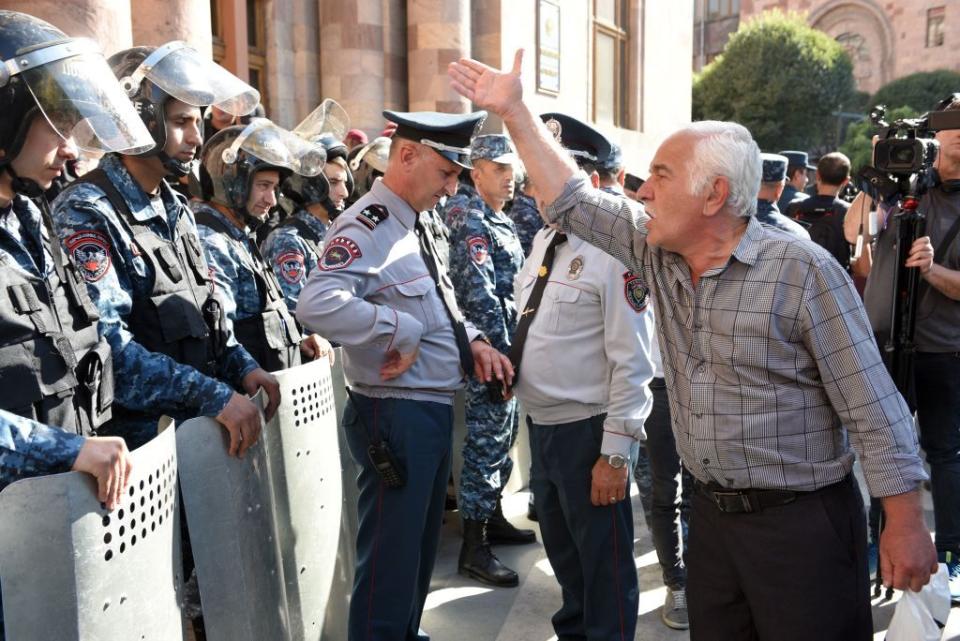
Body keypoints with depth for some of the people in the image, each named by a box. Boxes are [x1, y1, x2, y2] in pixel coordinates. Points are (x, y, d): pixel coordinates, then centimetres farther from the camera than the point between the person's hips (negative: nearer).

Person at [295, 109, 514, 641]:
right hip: (395, 416, -10)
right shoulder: (367, 227, -17)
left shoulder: (413, 227, 13)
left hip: (435, 411, 10)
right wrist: (404, 331, -26)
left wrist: (472, 341, 4)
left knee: (421, 549, 23)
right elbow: (317, 305, -34)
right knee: (390, 559, 1)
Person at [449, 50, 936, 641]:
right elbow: (572, 198, 9)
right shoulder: (658, 253, 3)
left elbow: (873, 409, -13)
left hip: (802, 523, -6)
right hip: (712, 516, 6)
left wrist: (906, 525, -13)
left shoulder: (802, 269, -15)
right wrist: (513, 109, 8)